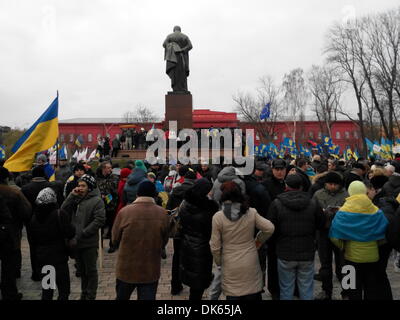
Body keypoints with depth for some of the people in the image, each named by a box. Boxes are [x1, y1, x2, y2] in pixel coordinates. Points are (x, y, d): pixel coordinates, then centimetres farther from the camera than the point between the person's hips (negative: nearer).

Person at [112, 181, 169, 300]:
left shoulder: (124, 212, -15)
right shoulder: (162, 214, -11)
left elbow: (115, 239, -3)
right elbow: (164, 241, 1)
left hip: (127, 268, 0)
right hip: (151, 270, 0)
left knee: (122, 297, 23)